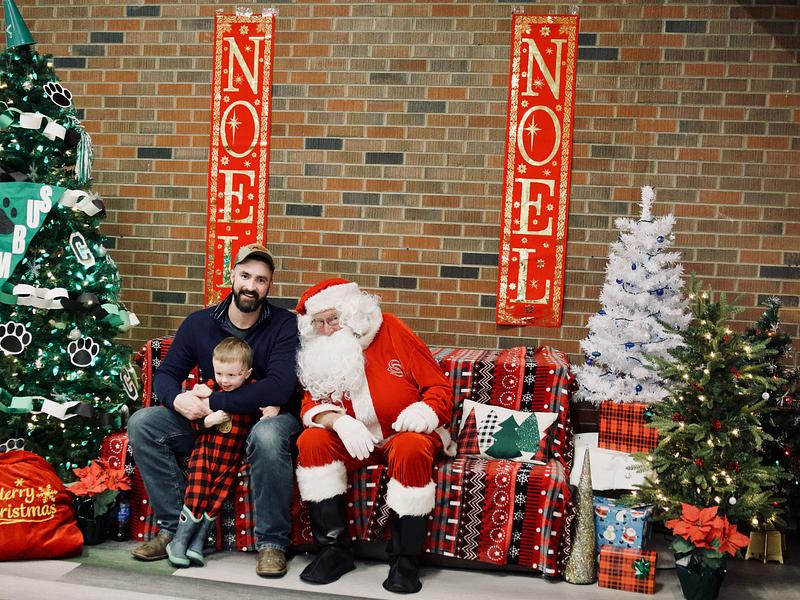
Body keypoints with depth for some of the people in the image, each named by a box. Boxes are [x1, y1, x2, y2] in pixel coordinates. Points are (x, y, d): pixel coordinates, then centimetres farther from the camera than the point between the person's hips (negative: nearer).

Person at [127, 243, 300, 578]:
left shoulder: (284, 325, -11)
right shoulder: (199, 323, 2)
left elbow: (279, 388, -24)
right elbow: (165, 373, 6)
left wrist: (213, 402, -26)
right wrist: (177, 399, -20)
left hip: (268, 417, -4)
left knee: (268, 436, -40)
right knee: (142, 423, -14)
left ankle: (272, 542, -21)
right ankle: (175, 526, -7)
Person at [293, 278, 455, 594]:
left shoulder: (391, 331, -8)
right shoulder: (319, 353, 3)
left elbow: (440, 388, -6)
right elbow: (311, 404, -3)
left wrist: (421, 412, -26)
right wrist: (339, 422, -24)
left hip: (406, 434, -3)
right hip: (356, 441, 4)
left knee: (410, 449, -35)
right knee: (312, 441, -22)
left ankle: (405, 560, -22)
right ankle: (334, 549, -16)